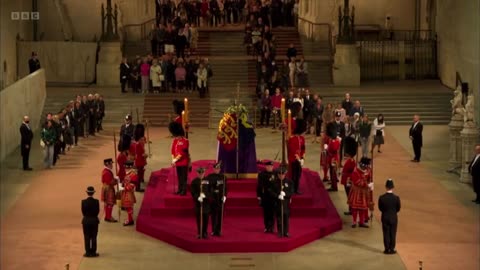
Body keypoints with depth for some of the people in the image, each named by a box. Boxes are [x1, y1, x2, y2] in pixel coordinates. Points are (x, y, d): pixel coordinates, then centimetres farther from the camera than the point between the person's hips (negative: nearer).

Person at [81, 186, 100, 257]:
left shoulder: (84, 202, -11)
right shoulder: (96, 201, -11)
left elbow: (83, 212, -3)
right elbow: (97, 211, -4)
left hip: (86, 220, 0)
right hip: (94, 220, 0)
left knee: (87, 237, 6)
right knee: (94, 237, 6)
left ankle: (88, 252, 6)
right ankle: (93, 252, 7)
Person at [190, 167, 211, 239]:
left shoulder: (207, 181, 3)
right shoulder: (194, 181, -1)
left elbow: (210, 191, 2)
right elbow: (192, 191, -3)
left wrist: (205, 195, -16)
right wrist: (197, 197, -17)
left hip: (206, 201, 1)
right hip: (198, 201, -1)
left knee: (206, 217, 3)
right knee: (199, 218, 0)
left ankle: (204, 232, 13)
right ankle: (199, 233, 8)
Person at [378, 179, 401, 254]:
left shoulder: (381, 198, -14)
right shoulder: (396, 198, -14)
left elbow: (380, 208, -3)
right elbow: (398, 209, -3)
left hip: (385, 218, 0)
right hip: (393, 218, 0)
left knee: (386, 234, 9)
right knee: (393, 233, 9)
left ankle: (387, 249, 12)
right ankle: (392, 249, 12)